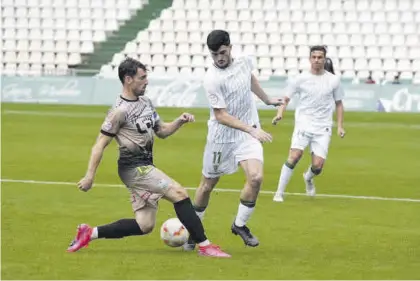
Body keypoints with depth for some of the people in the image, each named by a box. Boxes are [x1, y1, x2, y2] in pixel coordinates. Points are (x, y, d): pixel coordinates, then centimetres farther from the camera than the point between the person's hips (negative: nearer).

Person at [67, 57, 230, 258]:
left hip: (145, 167, 9)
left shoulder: (145, 102, 12)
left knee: (144, 226, 7)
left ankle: (89, 234, 14)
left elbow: (161, 131, 20)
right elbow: (100, 144, -13)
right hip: (134, 168, -9)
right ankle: (204, 245, -12)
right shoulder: (120, 110, -14)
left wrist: (180, 121, 1)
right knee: (179, 194, -17)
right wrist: (89, 176, -16)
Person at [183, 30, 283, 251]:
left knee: (255, 177, -18)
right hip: (221, 137, -4)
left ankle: (240, 225, 3)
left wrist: (267, 100, 34)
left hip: (249, 133, 4)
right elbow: (221, 116, -23)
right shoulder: (212, 79, -22)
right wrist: (252, 129, -31)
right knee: (207, 184, 8)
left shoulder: (244, 61, -4)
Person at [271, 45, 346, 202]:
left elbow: (339, 104, 16)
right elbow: (286, 99, 4)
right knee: (294, 156, -22)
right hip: (303, 124, -1)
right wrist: (280, 114, -15)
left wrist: (340, 126, 7)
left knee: (318, 165, -8)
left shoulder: (333, 80, 6)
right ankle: (279, 193, -13)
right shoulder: (300, 79, 1)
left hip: (323, 128, 2)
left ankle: (308, 178, 30)